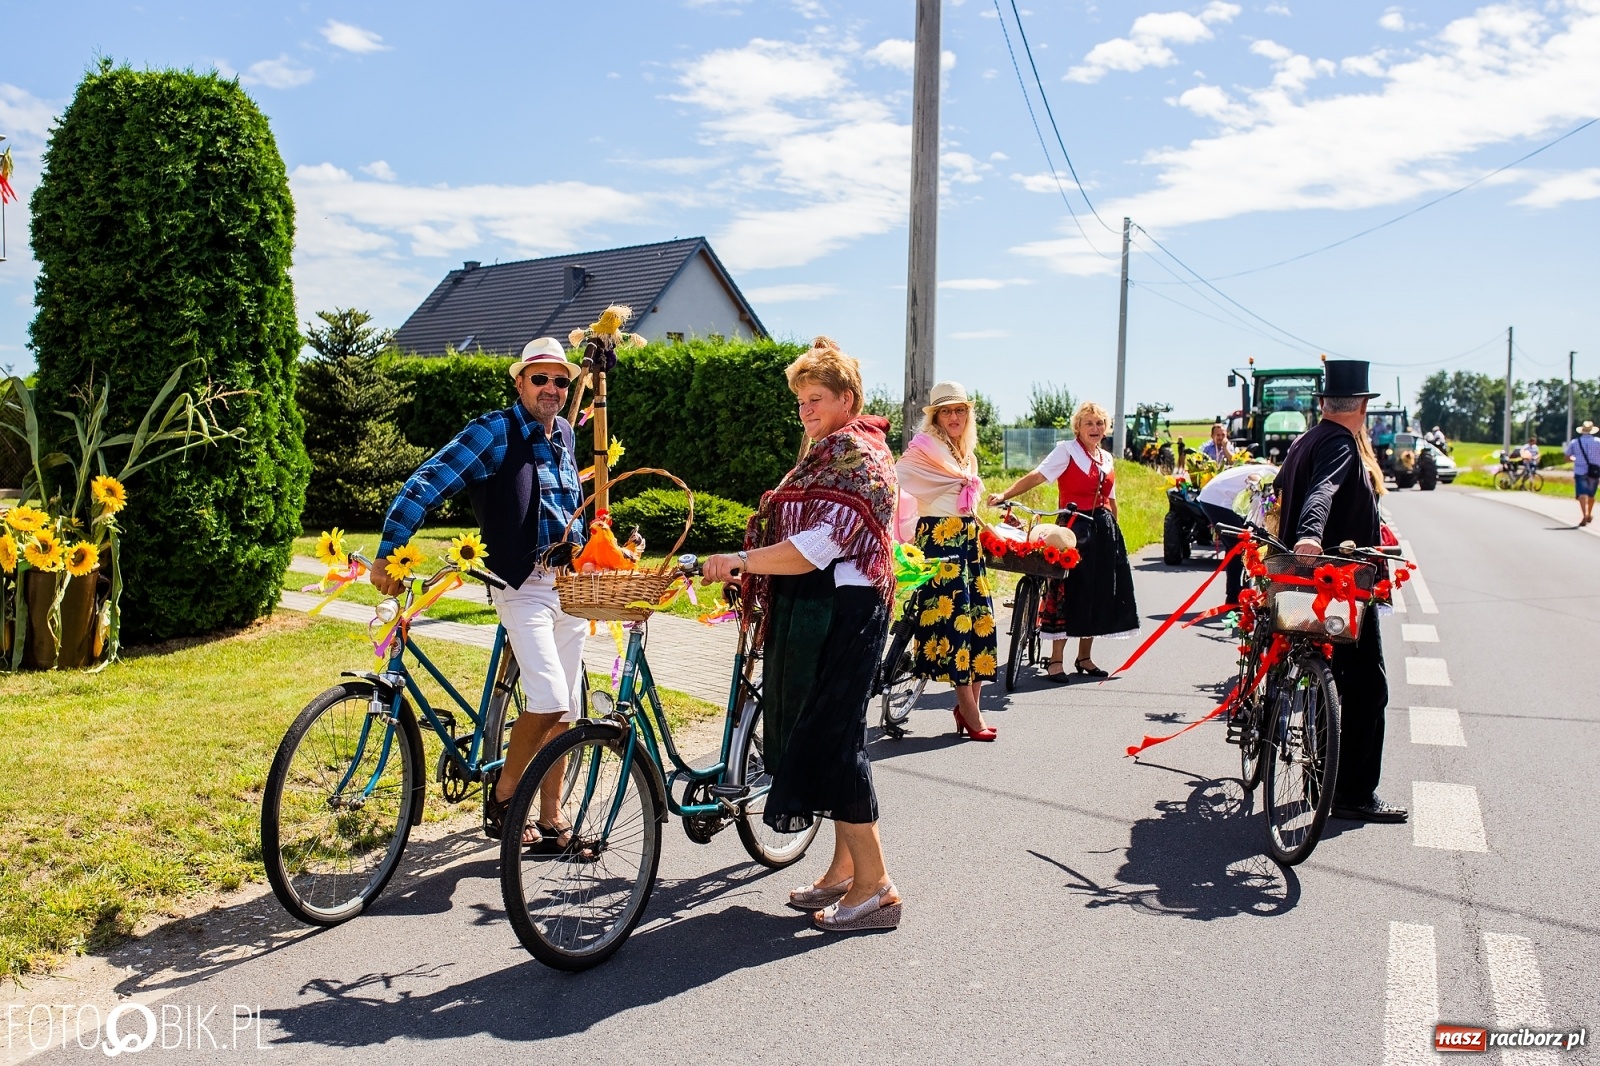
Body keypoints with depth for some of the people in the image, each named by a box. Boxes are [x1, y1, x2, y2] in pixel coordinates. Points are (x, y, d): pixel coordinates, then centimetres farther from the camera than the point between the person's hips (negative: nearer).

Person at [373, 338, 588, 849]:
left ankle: (551, 819, 19)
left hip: (569, 584, 7)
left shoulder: (564, 434, 11)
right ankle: (502, 793, 6)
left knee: (565, 709, 8)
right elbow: (425, 485, -17)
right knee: (548, 699, -18)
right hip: (523, 585, -6)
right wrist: (388, 553, -26)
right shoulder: (494, 432, -9)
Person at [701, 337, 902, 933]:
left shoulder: (859, 458, -13)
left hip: (841, 614, -10)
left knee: (831, 739, -8)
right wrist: (752, 568, 13)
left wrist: (741, 561, -18)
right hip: (810, 612, 10)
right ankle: (845, 868, 24)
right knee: (811, 734, 13)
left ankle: (875, 887, 1)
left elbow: (816, 548, -23)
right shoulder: (826, 452, 19)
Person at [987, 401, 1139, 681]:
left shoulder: (1107, 458, 15)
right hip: (1074, 527, -6)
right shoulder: (1066, 450, -5)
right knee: (1069, 591, -7)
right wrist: (1004, 495, -30)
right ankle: (1055, 660, 1)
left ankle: (1084, 657, 20)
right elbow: (1036, 476, -17)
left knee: (1097, 593, 8)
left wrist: (1113, 531, 17)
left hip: (1103, 531, 7)